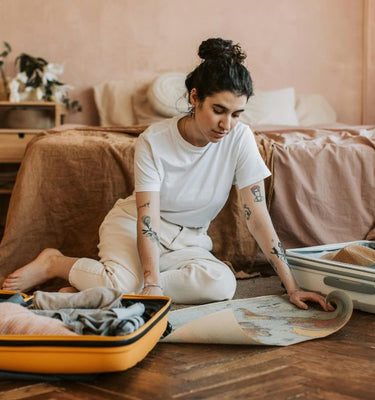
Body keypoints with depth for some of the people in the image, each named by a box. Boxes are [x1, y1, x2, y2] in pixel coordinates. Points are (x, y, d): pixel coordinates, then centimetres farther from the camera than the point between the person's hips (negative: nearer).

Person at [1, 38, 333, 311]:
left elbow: (258, 217, -13)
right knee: (125, 286, -35)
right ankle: (55, 264, -3)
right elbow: (148, 219, -24)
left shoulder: (240, 139, -14)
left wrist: (292, 287, -17)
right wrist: (153, 284, -39)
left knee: (222, 284, -30)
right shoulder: (154, 141, -19)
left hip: (187, 241, 4)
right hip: (132, 225, -4)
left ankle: (96, 285, -17)